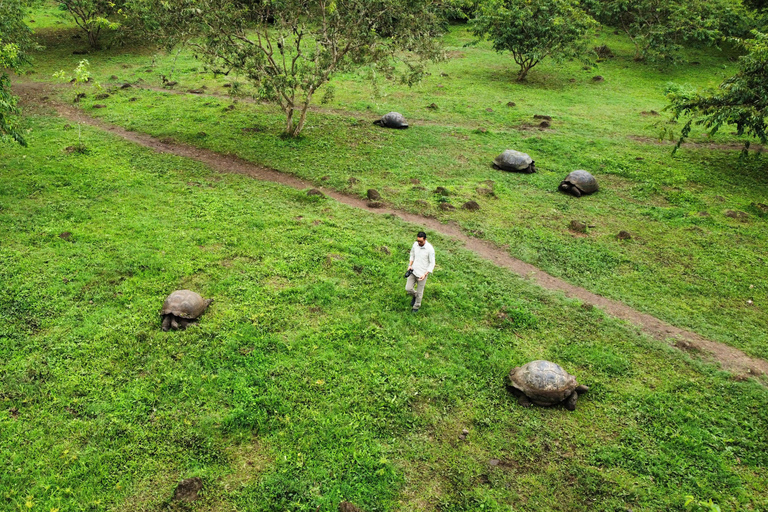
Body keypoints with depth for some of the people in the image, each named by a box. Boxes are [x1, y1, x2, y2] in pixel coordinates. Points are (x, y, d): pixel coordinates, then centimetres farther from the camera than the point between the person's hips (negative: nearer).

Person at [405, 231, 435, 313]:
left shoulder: (430, 249, -22)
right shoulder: (415, 244, -6)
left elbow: (432, 263, -14)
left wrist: (425, 274, -20)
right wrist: (410, 265, 2)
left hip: (422, 273, -4)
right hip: (413, 271, 4)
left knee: (419, 292, 10)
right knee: (408, 289, 1)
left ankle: (416, 307, 35)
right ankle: (415, 295, 36)